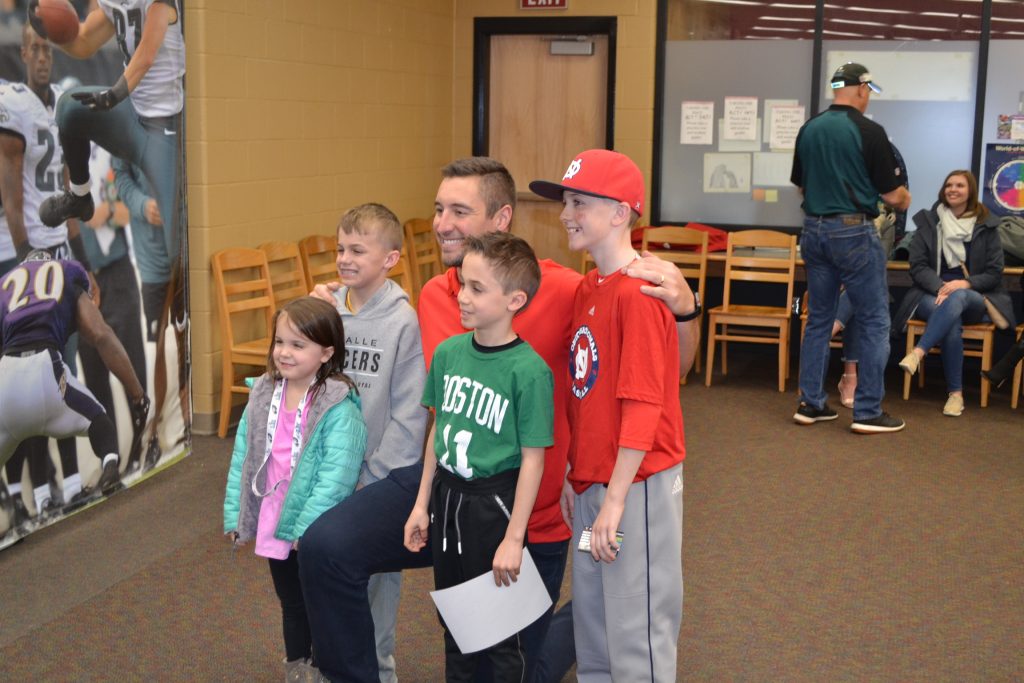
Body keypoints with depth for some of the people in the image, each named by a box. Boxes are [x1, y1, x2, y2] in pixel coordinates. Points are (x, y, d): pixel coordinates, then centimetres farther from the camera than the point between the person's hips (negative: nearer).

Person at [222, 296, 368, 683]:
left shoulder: (338, 408, -21)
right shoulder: (263, 395, 0)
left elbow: (336, 477, -24)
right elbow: (242, 459, 5)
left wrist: (307, 527, -24)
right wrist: (235, 515, 5)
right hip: (272, 527, 6)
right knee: (290, 605, 24)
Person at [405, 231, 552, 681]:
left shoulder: (529, 370, -19)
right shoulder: (447, 352, -1)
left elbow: (533, 458, -16)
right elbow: (437, 430, 8)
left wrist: (514, 538, -15)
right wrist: (422, 504, 10)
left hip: (495, 501, -6)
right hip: (447, 495, 6)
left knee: (497, 623, 9)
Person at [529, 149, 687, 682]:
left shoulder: (638, 292, -18)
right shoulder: (587, 287, 8)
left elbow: (642, 405, -21)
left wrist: (615, 500, -20)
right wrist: (575, 476, 15)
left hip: (638, 484, -8)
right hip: (593, 480, 8)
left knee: (636, 629, 3)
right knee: (592, 623, 18)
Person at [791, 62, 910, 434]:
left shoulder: (809, 129, 4)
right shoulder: (869, 131, -12)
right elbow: (892, 194, -8)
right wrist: (905, 198, 13)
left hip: (814, 229, 6)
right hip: (853, 232, -6)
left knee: (819, 318, 14)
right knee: (875, 322, 4)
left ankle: (810, 403, 17)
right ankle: (867, 412, 5)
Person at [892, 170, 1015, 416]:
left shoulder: (986, 226, 8)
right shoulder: (927, 221, 8)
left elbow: (994, 273, 4)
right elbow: (917, 266, 2)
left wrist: (965, 284, -16)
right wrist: (940, 287, -17)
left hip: (973, 298, 0)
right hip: (932, 294, 0)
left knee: (958, 298, -39)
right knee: (951, 322, -35)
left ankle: (918, 352, -50)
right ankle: (955, 392, -31)